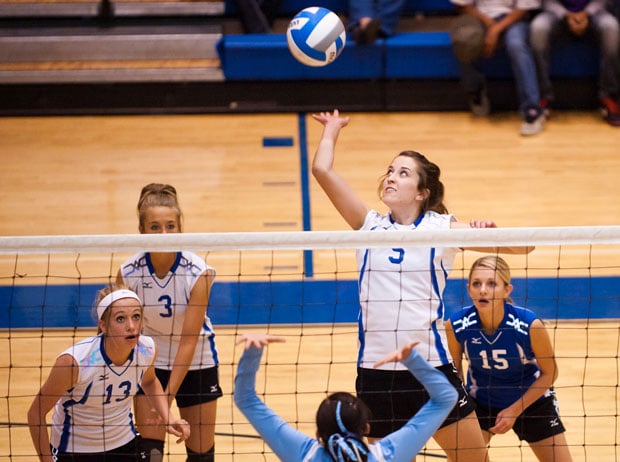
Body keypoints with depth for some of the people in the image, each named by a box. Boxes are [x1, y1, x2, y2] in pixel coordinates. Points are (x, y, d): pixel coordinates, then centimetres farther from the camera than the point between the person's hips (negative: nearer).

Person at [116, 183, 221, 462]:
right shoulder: (128, 272, -19)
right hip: (150, 364, 1)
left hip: (196, 364, -1)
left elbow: (188, 341, -25)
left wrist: (168, 396, -29)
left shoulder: (198, 272, -25)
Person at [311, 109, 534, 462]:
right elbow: (323, 170, -1)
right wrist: (332, 130, 14)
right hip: (375, 370, 2)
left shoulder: (443, 227, 1)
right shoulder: (369, 225, 7)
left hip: (431, 366, -2)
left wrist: (489, 231, -21)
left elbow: (523, 245, -3)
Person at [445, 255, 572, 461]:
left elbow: (549, 373, -14)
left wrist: (515, 410, -15)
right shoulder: (456, 325, -25)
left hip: (531, 399, -1)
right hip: (480, 402, 1)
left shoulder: (530, 325, -30)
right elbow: (454, 371, -6)